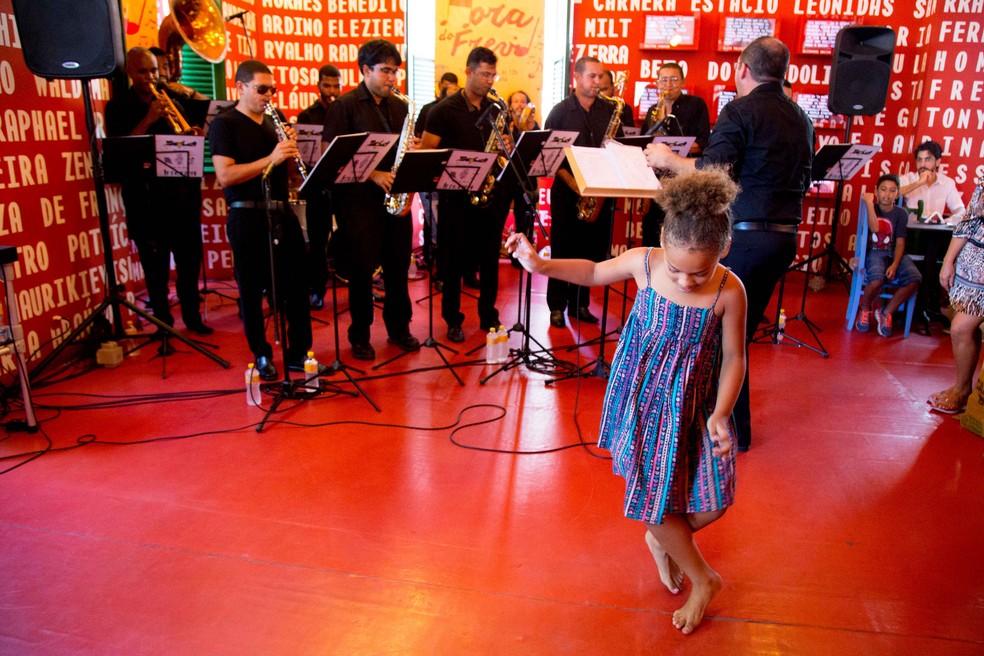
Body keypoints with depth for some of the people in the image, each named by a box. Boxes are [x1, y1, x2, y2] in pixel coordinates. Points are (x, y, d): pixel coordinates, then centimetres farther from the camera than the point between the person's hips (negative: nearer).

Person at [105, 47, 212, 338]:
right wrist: (148, 120, -15)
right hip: (146, 201, -3)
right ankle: (164, 322, 11)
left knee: (191, 259, 6)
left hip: (181, 194, 3)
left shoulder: (172, 103, 15)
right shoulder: (118, 108, 4)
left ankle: (192, 316, 19)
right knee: (156, 266, 1)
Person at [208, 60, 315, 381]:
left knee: (296, 285, 7)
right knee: (252, 290, 4)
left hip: (282, 213, 6)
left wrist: (290, 148, -4)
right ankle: (261, 355, 18)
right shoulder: (224, 124, -4)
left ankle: (299, 351, 18)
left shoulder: (274, 122, 14)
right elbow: (224, 175, -17)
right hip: (247, 217, -5)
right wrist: (270, 159, -23)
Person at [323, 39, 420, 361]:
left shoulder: (399, 107, 13)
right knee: (361, 270, 1)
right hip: (359, 199, -5)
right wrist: (373, 175, -18)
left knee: (398, 266, 10)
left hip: (396, 198, 5)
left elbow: (408, 148, 19)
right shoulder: (345, 106, -3)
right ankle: (359, 336, 14)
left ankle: (399, 328, 24)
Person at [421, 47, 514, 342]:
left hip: (492, 195, 4)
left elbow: (507, 146, 19)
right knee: (454, 260, 3)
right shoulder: (444, 110, -3)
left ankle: (489, 315, 23)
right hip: (457, 196, -4)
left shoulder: (497, 109, 10)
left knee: (490, 258, 10)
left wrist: (507, 148, -5)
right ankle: (453, 319, 15)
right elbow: (425, 152, -6)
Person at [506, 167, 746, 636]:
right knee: (656, 498, 3)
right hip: (643, 400, 0)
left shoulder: (729, 291, -18)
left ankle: (662, 539, 37)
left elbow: (734, 358, -7)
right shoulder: (643, 262, -15)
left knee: (711, 503, 1)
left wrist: (721, 413, -18)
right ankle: (703, 579, 30)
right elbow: (595, 272, 5)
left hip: (696, 406, 0)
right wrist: (544, 265, -5)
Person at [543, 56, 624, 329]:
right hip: (567, 191, -3)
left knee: (591, 252, 7)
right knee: (562, 251, 1)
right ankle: (557, 306, 11)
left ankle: (580, 304, 19)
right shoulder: (560, 111, 0)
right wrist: (574, 183, -14)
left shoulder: (609, 110, 9)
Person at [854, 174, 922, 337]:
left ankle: (886, 313, -7)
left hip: (894, 253, 2)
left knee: (914, 278, -27)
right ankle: (865, 310, -3)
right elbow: (875, 228, -17)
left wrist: (895, 264, -18)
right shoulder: (871, 209, 3)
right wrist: (869, 202, -14)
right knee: (877, 279, -35)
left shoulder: (901, 213, 5)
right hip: (873, 252, -2)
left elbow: (900, 242, -2)